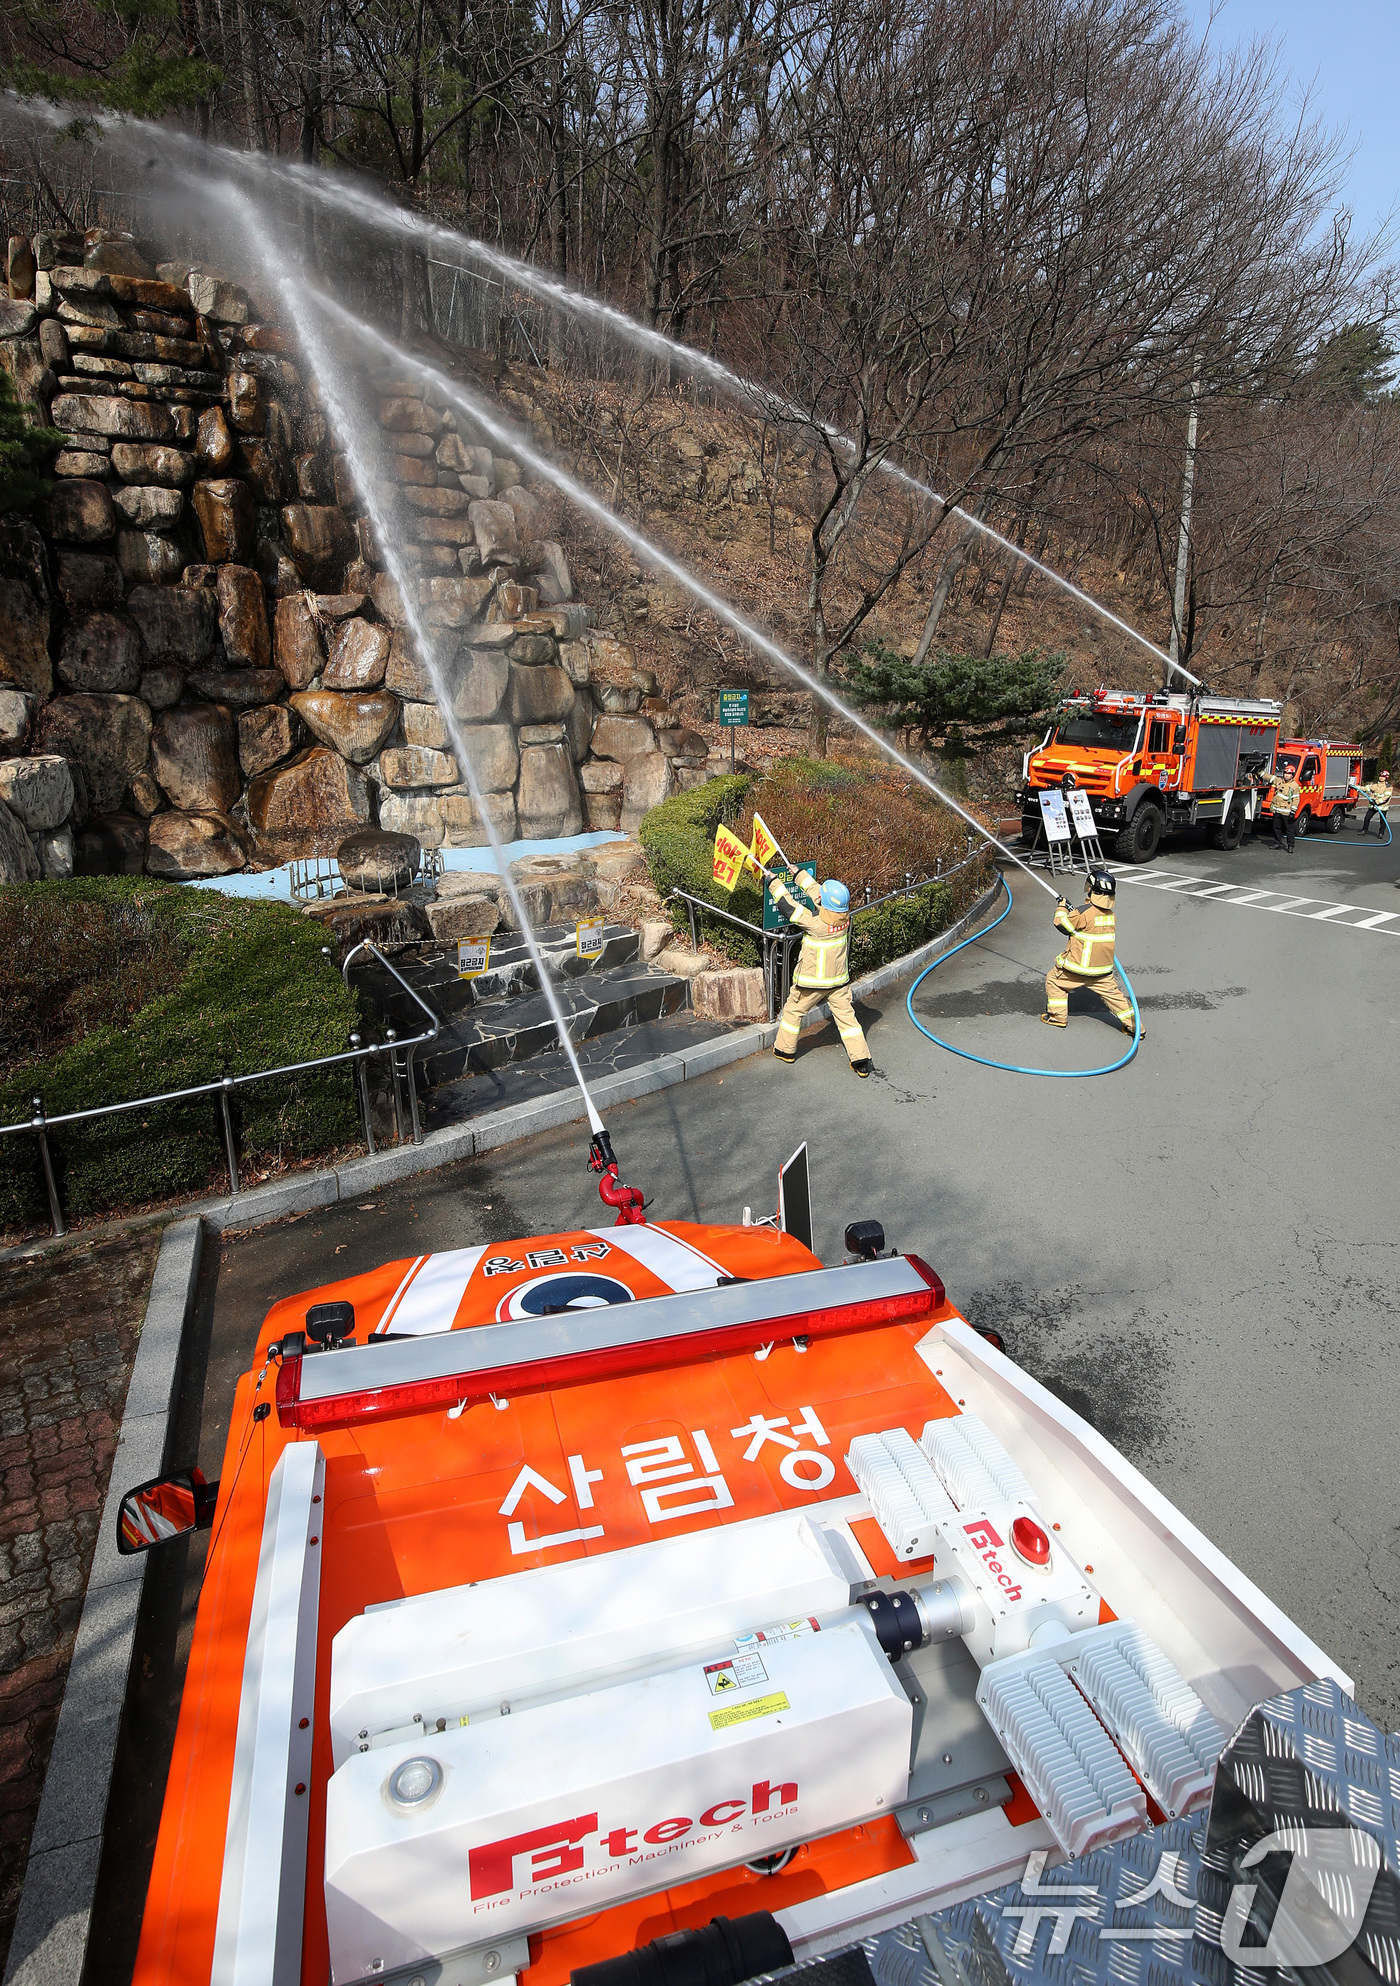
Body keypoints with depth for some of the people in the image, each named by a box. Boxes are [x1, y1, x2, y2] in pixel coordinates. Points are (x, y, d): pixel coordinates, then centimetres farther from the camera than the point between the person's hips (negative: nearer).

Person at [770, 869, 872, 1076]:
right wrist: (799, 873, 11)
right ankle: (861, 1060, 9)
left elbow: (789, 904, -17)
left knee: (793, 1011, 17)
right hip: (839, 981, 5)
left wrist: (775, 881, -4)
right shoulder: (845, 917, -10)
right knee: (846, 1016, 10)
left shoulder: (816, 923, -27)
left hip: (813, 982, -5)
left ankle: (785, 1049, 32)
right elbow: (816, 891, 2)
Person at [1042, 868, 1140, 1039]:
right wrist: (1071, 910, 15)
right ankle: (1135, 1027, 16)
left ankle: (1057, 1017, 20)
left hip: (1079, 966, -6)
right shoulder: (1110, 913, 3)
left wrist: (1061, 908, 8)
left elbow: (1062, 924, -8)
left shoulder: (1085, 912, -20)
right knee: (1112, 993, 14)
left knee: (1054, 980, 15)